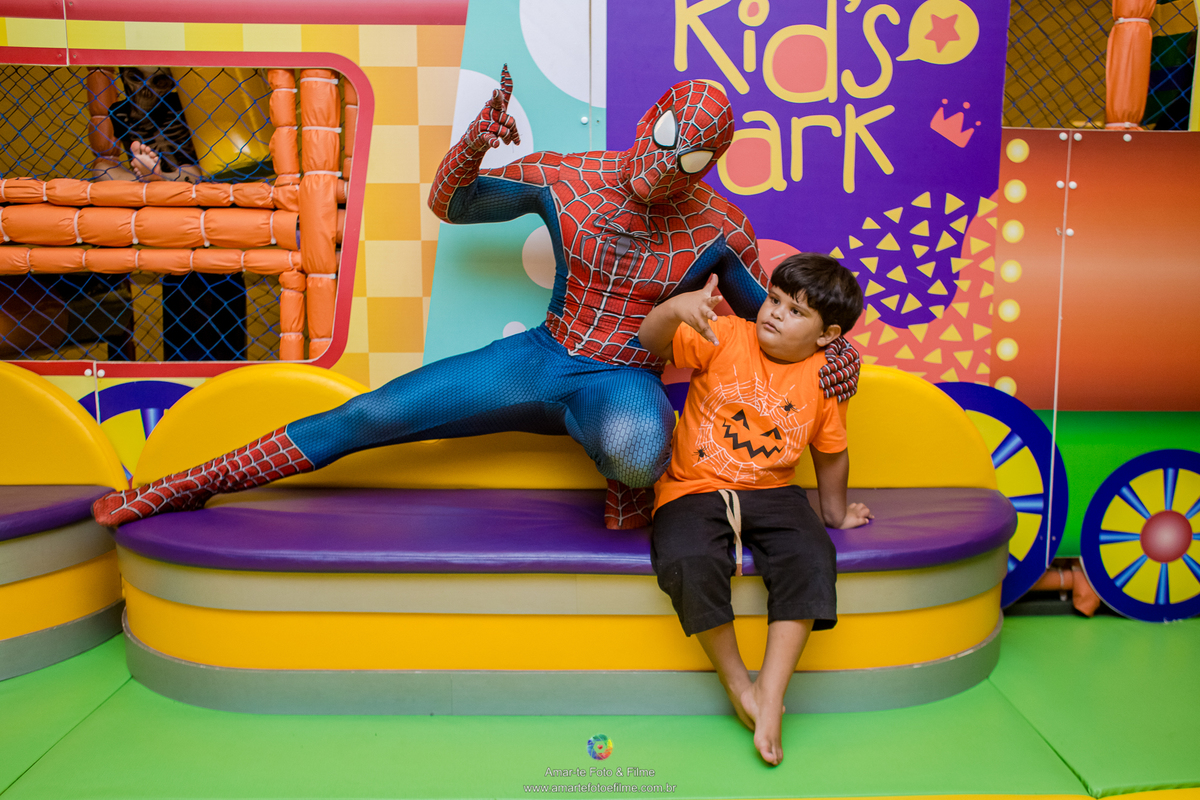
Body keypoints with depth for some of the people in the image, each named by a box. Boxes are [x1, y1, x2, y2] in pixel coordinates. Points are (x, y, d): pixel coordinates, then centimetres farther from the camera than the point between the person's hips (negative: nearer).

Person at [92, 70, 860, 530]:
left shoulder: (719, 228, -9)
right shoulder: (563, 179, -6)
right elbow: (448, 204, 5)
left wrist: (832, 340, -13)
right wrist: (473, 145, -16)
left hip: (624, 384, -2)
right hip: (541, 357, 2)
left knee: (635, 449, -45)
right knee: (369, 416, -8)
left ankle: (631, 462, -4)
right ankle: (181, 486, 5)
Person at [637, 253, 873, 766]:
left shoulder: (825, 377, 3)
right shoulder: (725, 338, -3)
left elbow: (830, 453, 16)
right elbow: (651, 344, -10)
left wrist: (835, 512, 25)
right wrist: (676, 308, -30)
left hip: (771, 492, 2)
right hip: (693, 489, -2)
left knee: (811, 558, -27)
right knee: (691, 563, -31)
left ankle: (771, 691, -15)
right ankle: (737, 684, -8)